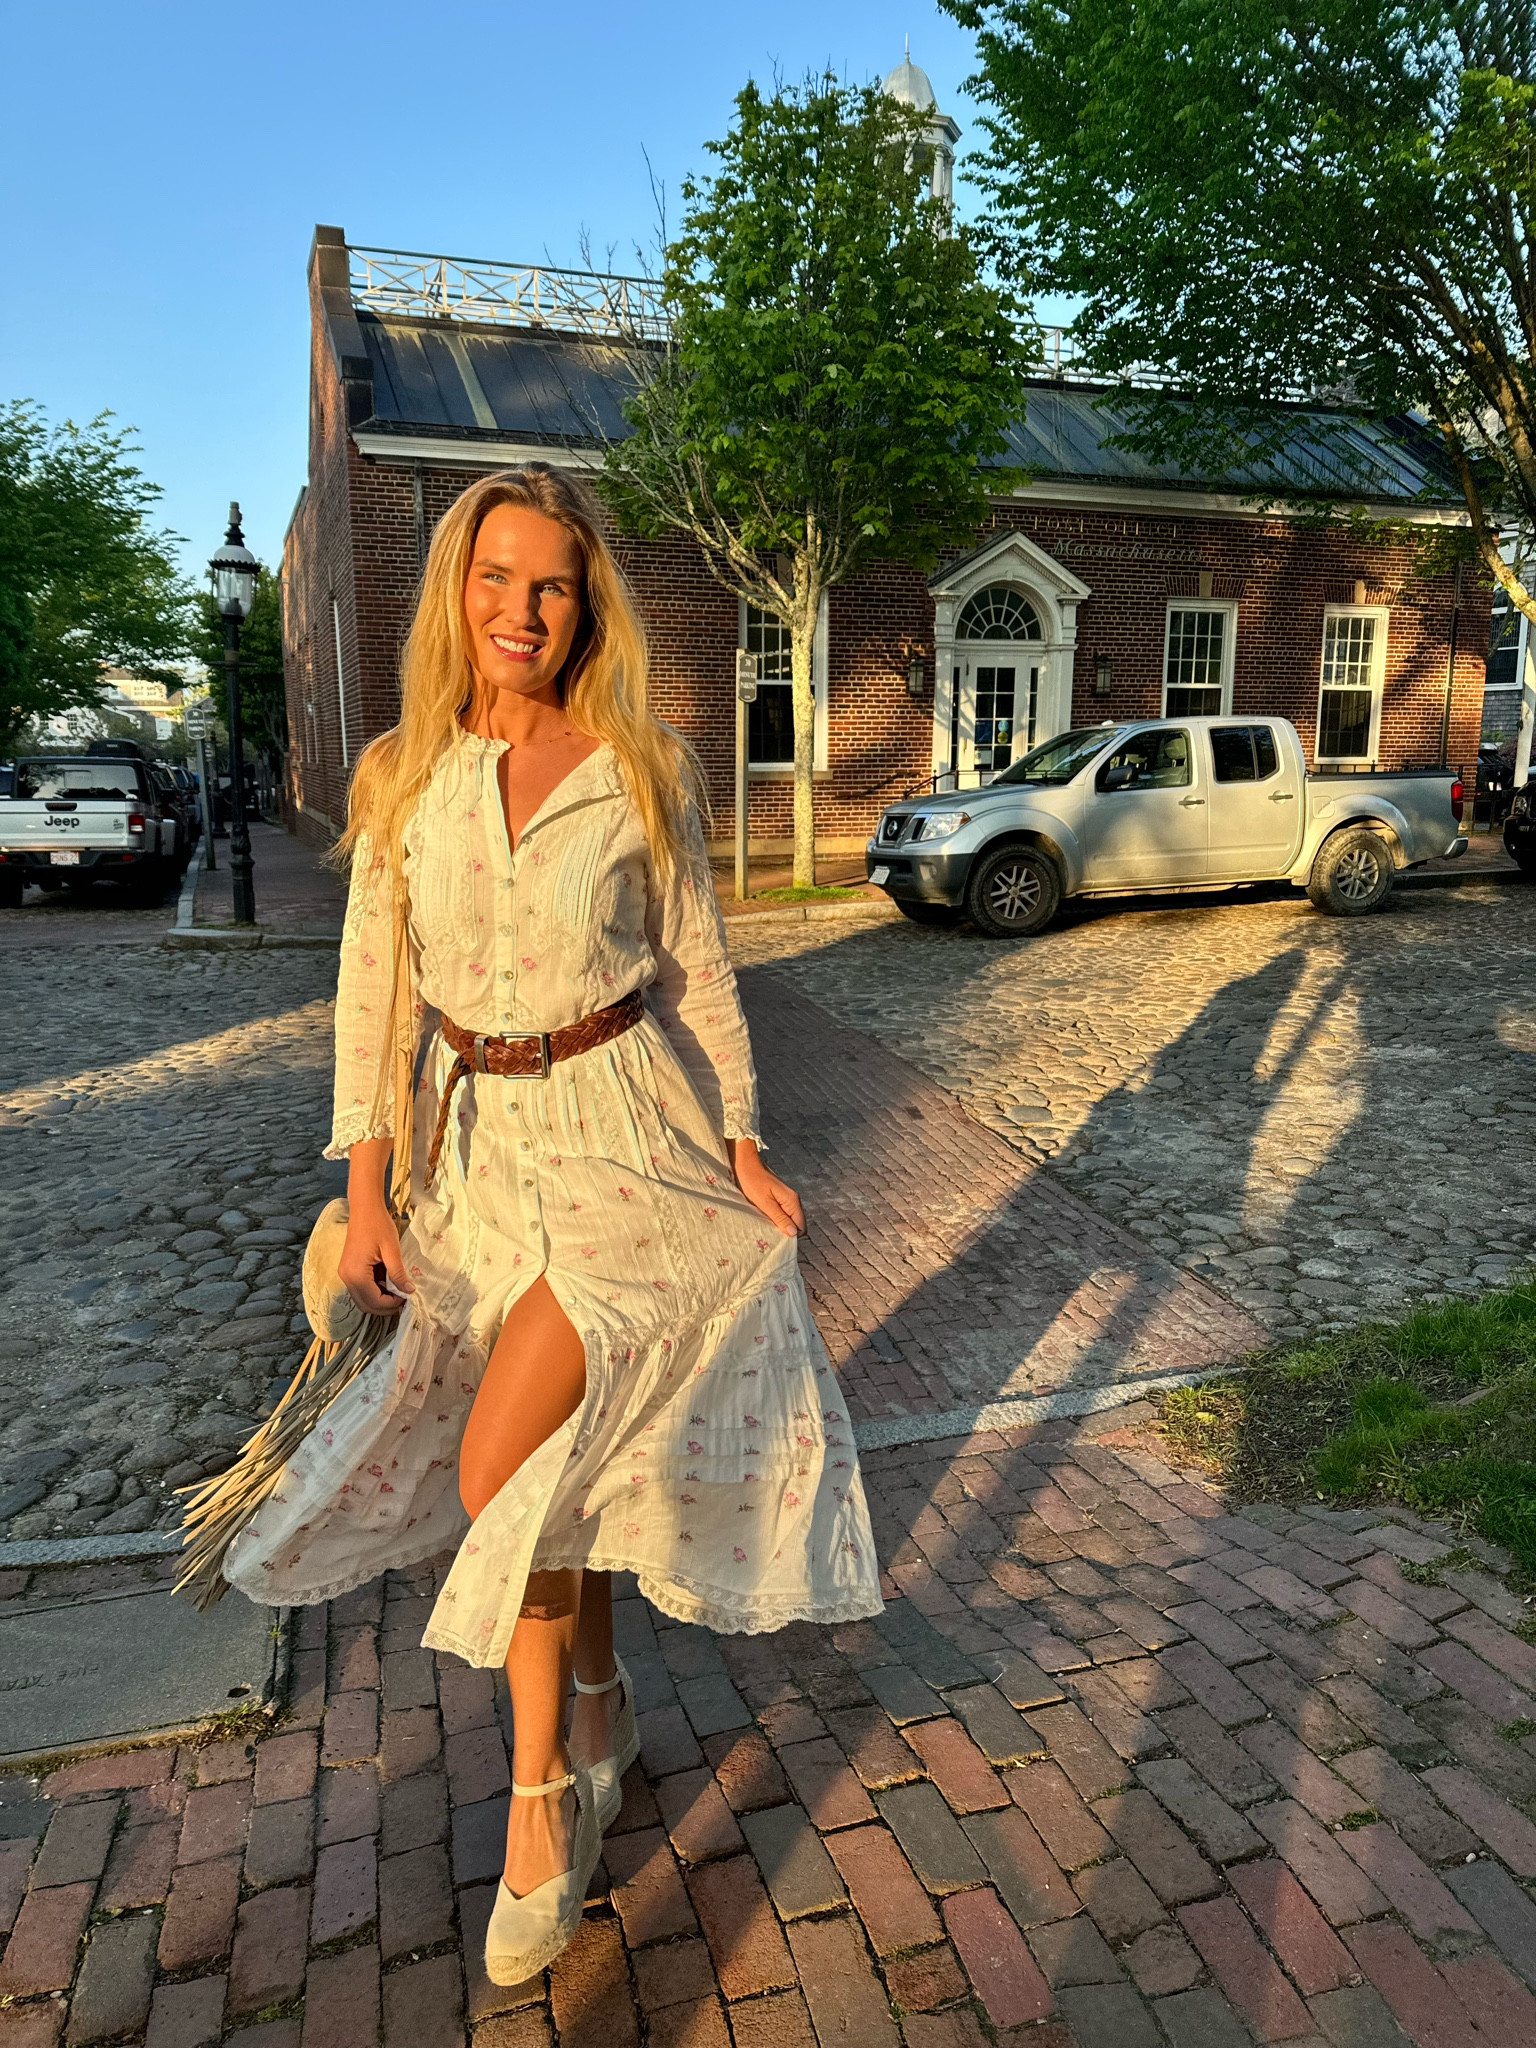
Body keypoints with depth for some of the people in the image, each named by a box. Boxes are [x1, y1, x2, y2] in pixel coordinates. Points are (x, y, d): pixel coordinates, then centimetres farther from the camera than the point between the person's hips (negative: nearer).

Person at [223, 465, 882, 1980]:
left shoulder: (644, 769, -4)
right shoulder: (400, 774, 2)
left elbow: (698, 970, 1)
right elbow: (371, 985, 3)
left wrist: (743, 1149, -1)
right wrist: (366, 1187, -1)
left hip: (623, 1136, -3)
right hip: (478, 1146, 4)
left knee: (502, 1470, -10)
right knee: (549, 1464, 14)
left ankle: (540, 1787, 13)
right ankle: (599, 1702, 39)